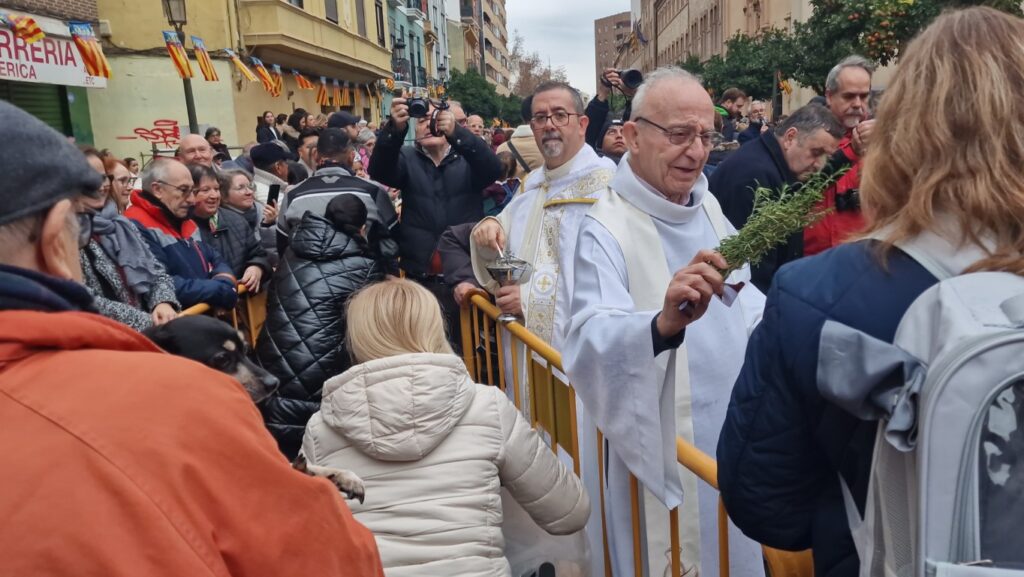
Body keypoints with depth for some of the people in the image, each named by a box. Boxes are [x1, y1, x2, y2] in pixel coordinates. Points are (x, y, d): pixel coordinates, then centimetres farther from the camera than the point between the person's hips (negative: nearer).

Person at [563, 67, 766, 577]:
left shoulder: (707, 205, 3)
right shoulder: (606, 230, -21)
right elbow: (589, 341, -37)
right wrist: (663, 324, -53)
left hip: (732, 431, 7)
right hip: (665, 449, -7)